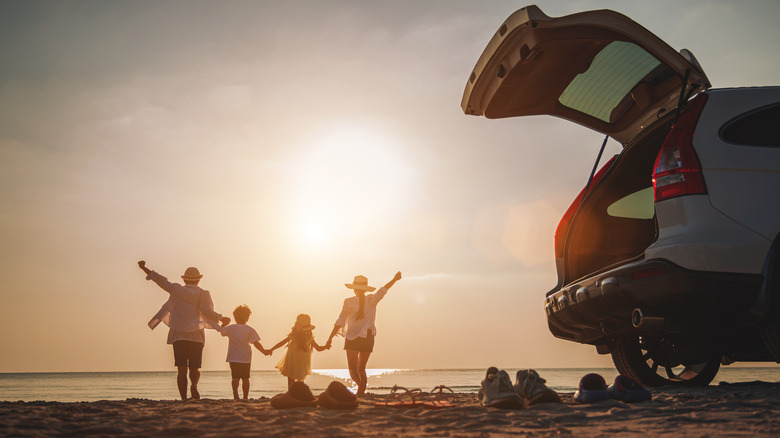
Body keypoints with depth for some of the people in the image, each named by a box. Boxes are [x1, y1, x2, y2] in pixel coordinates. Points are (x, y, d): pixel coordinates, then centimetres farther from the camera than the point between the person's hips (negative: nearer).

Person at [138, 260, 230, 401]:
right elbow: (207, 312, -10)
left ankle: (184, 398, -9)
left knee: (182, 369, 1)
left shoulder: (176, 289, 7)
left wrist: (144, 268, 23)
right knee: (195, 368, 7)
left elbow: (162, 281, 13)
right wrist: (221, 318, 3)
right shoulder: (203, 294, 2)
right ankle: (194, 384, -25)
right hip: (196, 336, -1)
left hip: (178, 335, 1)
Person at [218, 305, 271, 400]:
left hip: (233, 358, 0)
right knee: (245, 378, 11)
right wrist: (263, 351, -4)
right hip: (246, 358, 1)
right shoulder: (250, 330, -3)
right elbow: (256, 343, -9)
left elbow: (221, 331, 16)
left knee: (235, 377, -5)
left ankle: (235, 394, -26)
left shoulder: (231, 328, -1)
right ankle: (245, 397, 16)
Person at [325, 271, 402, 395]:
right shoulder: (372, 300, -1)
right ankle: (362, 394, 7)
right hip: (368, 338, 3)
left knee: (353, 369, -6)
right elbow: (384, 289, 13)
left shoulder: (349, 302, -7)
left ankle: (360, 383, -36)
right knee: (361, 369, 15)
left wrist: (330, 338, -4)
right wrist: (395, 279, 26)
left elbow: (340, 322, -8)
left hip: (352, 338, -3)